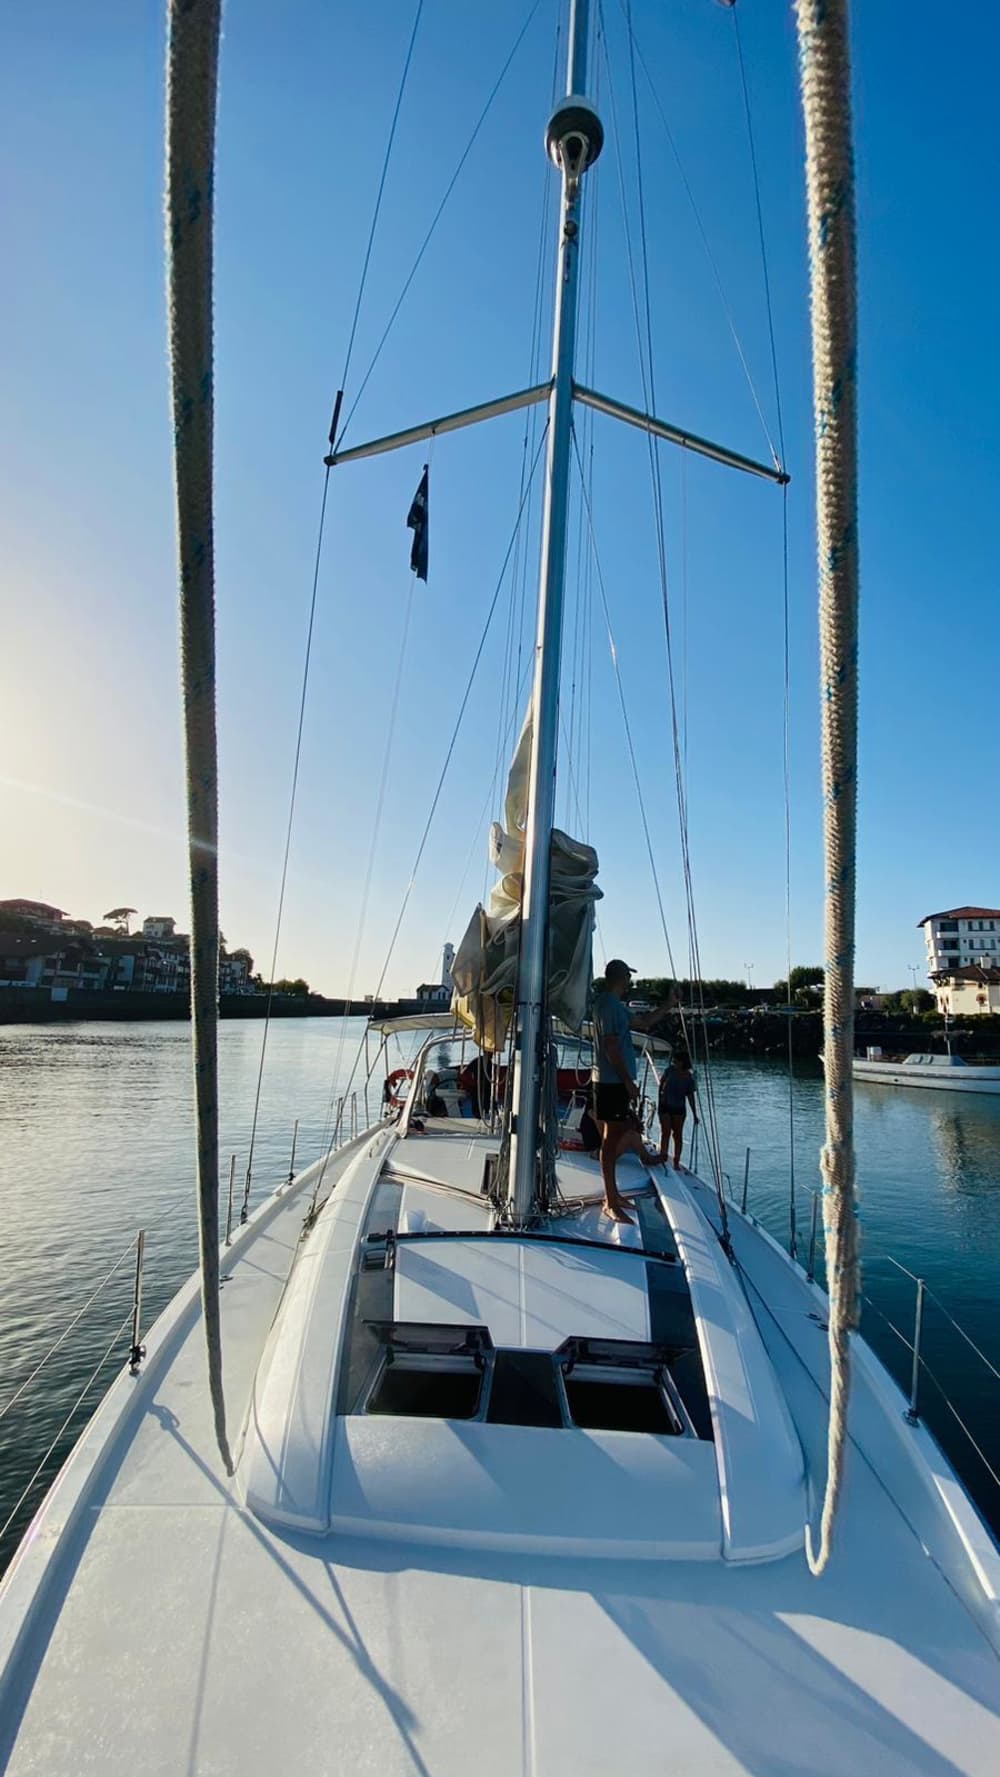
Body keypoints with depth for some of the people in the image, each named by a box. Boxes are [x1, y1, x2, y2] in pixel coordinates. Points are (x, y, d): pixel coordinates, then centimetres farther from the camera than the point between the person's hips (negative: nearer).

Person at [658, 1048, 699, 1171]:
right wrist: (660, 1095, 6)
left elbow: (691, 1097, -6)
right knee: (665, 1132, -7)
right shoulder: (671, 1070, -9)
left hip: (679, 1109, 0)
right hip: (665, 1106, 0)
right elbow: (662, 1082, 7)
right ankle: (663, 1156, -1)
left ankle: (676, 1162, 13)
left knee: (678, 1135, 5)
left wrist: (695, 1115, -6)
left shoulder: (689, 1078, -12)